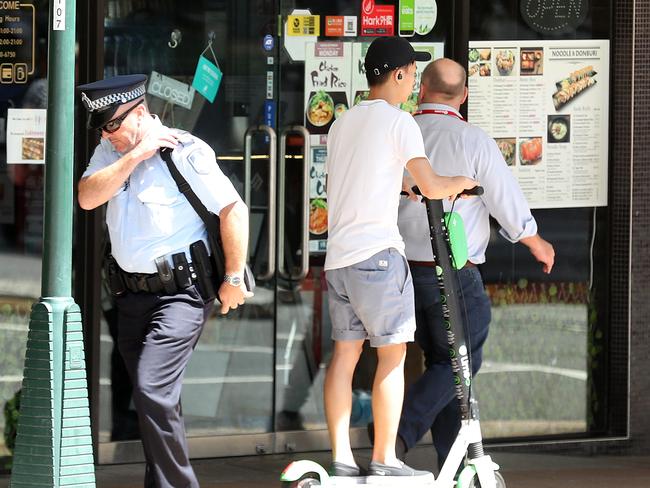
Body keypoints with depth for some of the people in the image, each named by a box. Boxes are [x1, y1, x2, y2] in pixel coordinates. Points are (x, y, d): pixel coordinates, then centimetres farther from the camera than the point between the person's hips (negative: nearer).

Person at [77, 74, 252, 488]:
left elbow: (234, 210, -13)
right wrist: (135, 155, -16)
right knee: (155, 399, 14)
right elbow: (88, 198, -8)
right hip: (132, 293, 7)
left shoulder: (185, 151, -12)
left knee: (154, 392, -18)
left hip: (180, 292, -7)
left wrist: (234, 279, -9)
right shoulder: (112, 151, 8)